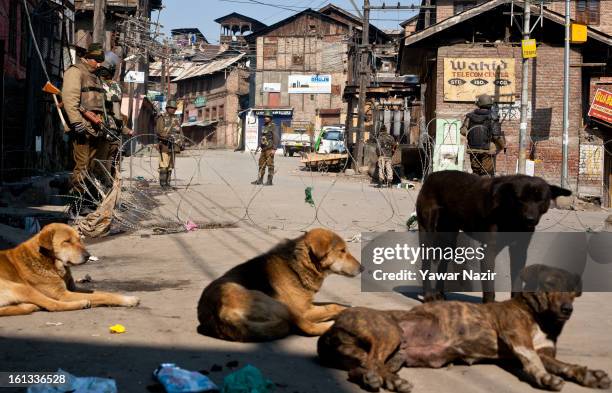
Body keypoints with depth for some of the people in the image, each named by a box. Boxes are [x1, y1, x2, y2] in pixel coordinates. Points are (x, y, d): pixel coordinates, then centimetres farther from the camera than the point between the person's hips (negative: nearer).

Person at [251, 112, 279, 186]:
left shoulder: (272, 127, -10)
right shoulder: (264, 127, 15)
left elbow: (276, 138, -16)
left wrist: (274, 149, -22)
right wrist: (260, 146, 18)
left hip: (270, 149, -9)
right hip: (263, 149, 9)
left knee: (270, 165, -5)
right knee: (261, 164, 10)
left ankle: (269, 181, -3)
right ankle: (259, 180, 15)